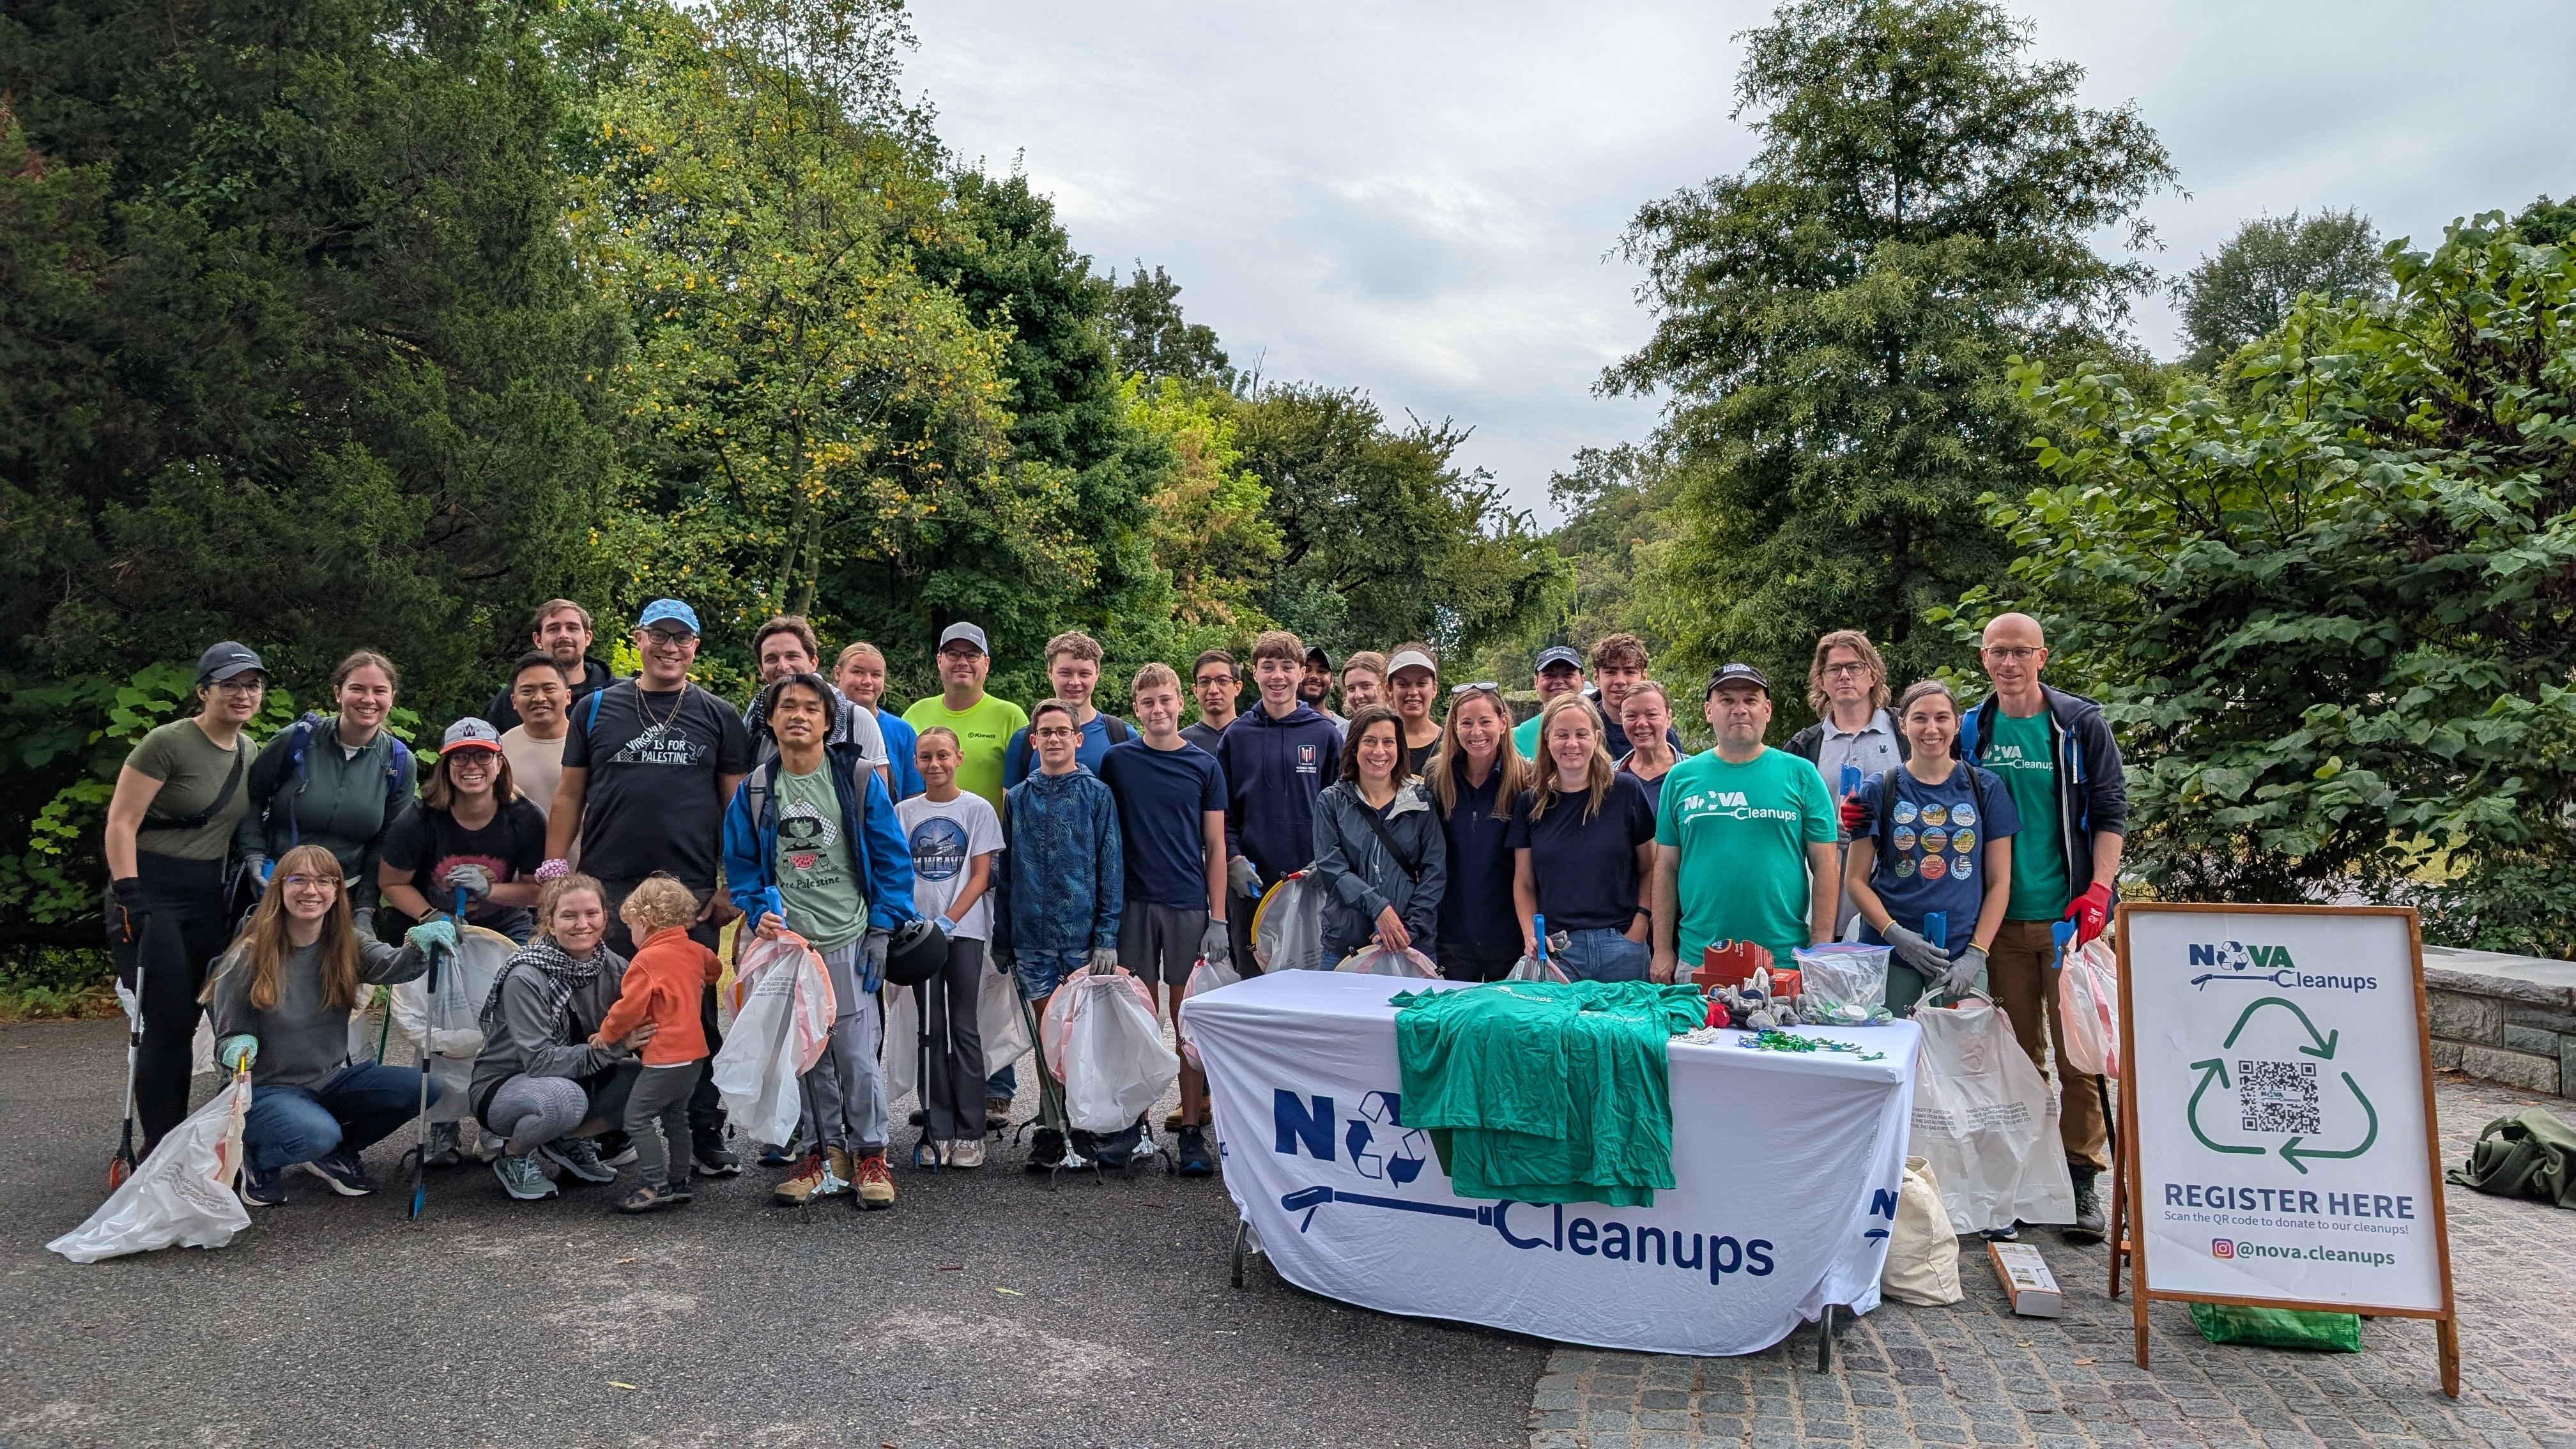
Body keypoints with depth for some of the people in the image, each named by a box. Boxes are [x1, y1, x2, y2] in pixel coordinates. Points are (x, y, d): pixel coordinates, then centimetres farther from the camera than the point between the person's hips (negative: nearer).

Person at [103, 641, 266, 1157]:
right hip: (152, 895, -6)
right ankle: (158, 1153, 5)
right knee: (168, 1026, -7)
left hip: (208, 900, 6)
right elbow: (120, 823, -14)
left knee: (185, 1023, 10)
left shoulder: (251, 752, 9)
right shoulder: (168, 743, -13)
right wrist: (128, 898, -19)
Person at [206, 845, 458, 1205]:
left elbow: (394, 966, -23)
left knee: (423, 1088, -19)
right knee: (317, 1134, -36)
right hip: (268, 1090, -5)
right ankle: (256, 1157, 2)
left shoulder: (346, 947, -1)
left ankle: (334, 1153, 7)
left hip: (334, 1080, 5)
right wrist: (238, 1049, -28)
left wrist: (420, 946, -46)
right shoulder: (246, 959, -11)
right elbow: (228, 1037, -3)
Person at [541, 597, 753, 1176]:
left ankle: (705, 1134, 9)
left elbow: (737, 806, 6)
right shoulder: (596, 710, 10)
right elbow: (570, 795, 10)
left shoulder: (719, 717, 9)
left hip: (692, 890, -1)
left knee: (696, 1014, 1)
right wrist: (553, 870, 1)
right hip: (608, 888, 1)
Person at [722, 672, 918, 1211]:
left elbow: (892, 858, -1)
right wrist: (760, 911, -6)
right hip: (787, 942, 3)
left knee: (858, 1055, -2)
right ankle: (825, 1151, 23)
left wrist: (882, 930, -5)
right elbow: (741, 864, 12)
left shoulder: (860, 778, -2)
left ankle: (870, 1154, 13)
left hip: (850, 940, -3)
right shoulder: (755, 789, 6)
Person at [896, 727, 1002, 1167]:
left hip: (965, 929, -2)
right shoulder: (903, 812, 8)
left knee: (965, 1027, 0)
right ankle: (937, 1130, 12)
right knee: (930, 1030, 6)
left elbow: (980, 875, -2)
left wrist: (949, 920, -14)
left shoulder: (978, 809, 1)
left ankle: (970, 1133, 5)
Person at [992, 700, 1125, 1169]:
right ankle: (1052, 1128, 15)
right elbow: (1006, 870, 12)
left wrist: (1107, 935, -9)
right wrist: (1002, 937, 9)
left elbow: (1111, 866, -2)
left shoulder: (1097, 795, 1)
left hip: (1085, 935, -2)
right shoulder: (1018, 799, 9)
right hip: (1032, 937, 2)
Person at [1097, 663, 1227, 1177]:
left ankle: (1192, 1130, 8)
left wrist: (1218, 918, -1)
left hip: (1188, 906, 0)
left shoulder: (1204, 766, 4)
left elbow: (1215, 847, 5)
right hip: (1132, 903, 1)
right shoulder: (1116, 762, 4)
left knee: (1189, 1022, 2)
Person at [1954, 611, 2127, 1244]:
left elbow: (2110, 811, 0)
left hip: (2068, 916, -2)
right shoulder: (1970, 731, 7)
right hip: (2000, 918, 2)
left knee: (2077, 1050, -1)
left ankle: (2083, 1178, 10)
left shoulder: (2080, 725, 2)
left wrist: (2099, 889, -10)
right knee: (2016, 1053, 8)